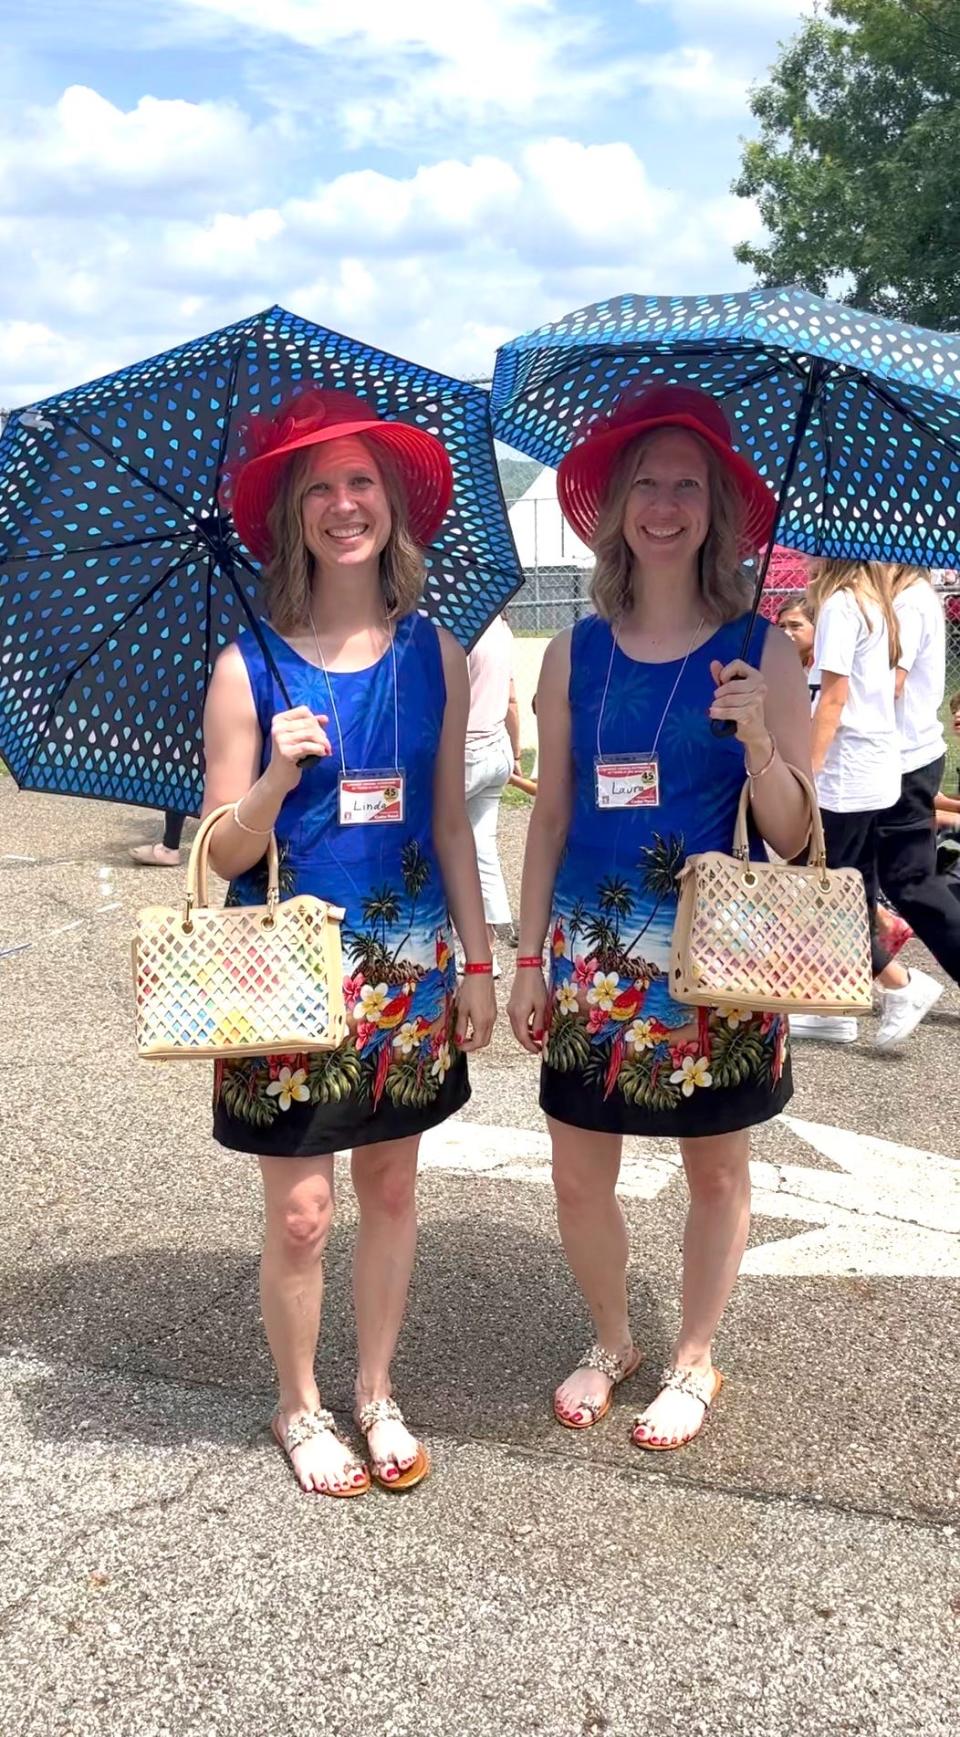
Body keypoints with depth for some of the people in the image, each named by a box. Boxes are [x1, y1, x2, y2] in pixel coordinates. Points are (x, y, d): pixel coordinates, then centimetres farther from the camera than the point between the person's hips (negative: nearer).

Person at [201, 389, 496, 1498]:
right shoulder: (250, 667, -8)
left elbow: (450, 825, 7)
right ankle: (299, 1408, 29)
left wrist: (476, 963, 5)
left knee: (391, 1190, 15)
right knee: (300, 1214, 4)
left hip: (409, 967, 3)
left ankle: (376, 1393, 35)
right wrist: (280, 772, -26)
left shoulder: (434, 655, 1)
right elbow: (222, 853, -8)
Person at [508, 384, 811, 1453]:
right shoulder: (574, 655, 2)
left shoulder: (758, 653, -6)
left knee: (716, 1168, 12)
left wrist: (758, 741, -25)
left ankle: (693, 1361, 34)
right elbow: (551, 819, 7)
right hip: (595, 956, 2)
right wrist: (529, 960, 6)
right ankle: (610, 1342, 35)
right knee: (577, 1172, 8)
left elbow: (794, 837, -7)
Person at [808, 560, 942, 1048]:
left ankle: (901, 983, -1)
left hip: (847, 774, -9)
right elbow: (885, 689, 13)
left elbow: (834, 698, -18)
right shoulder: (876, 602, 12)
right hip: (876, 770, 9)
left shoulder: (841, 603, -13)